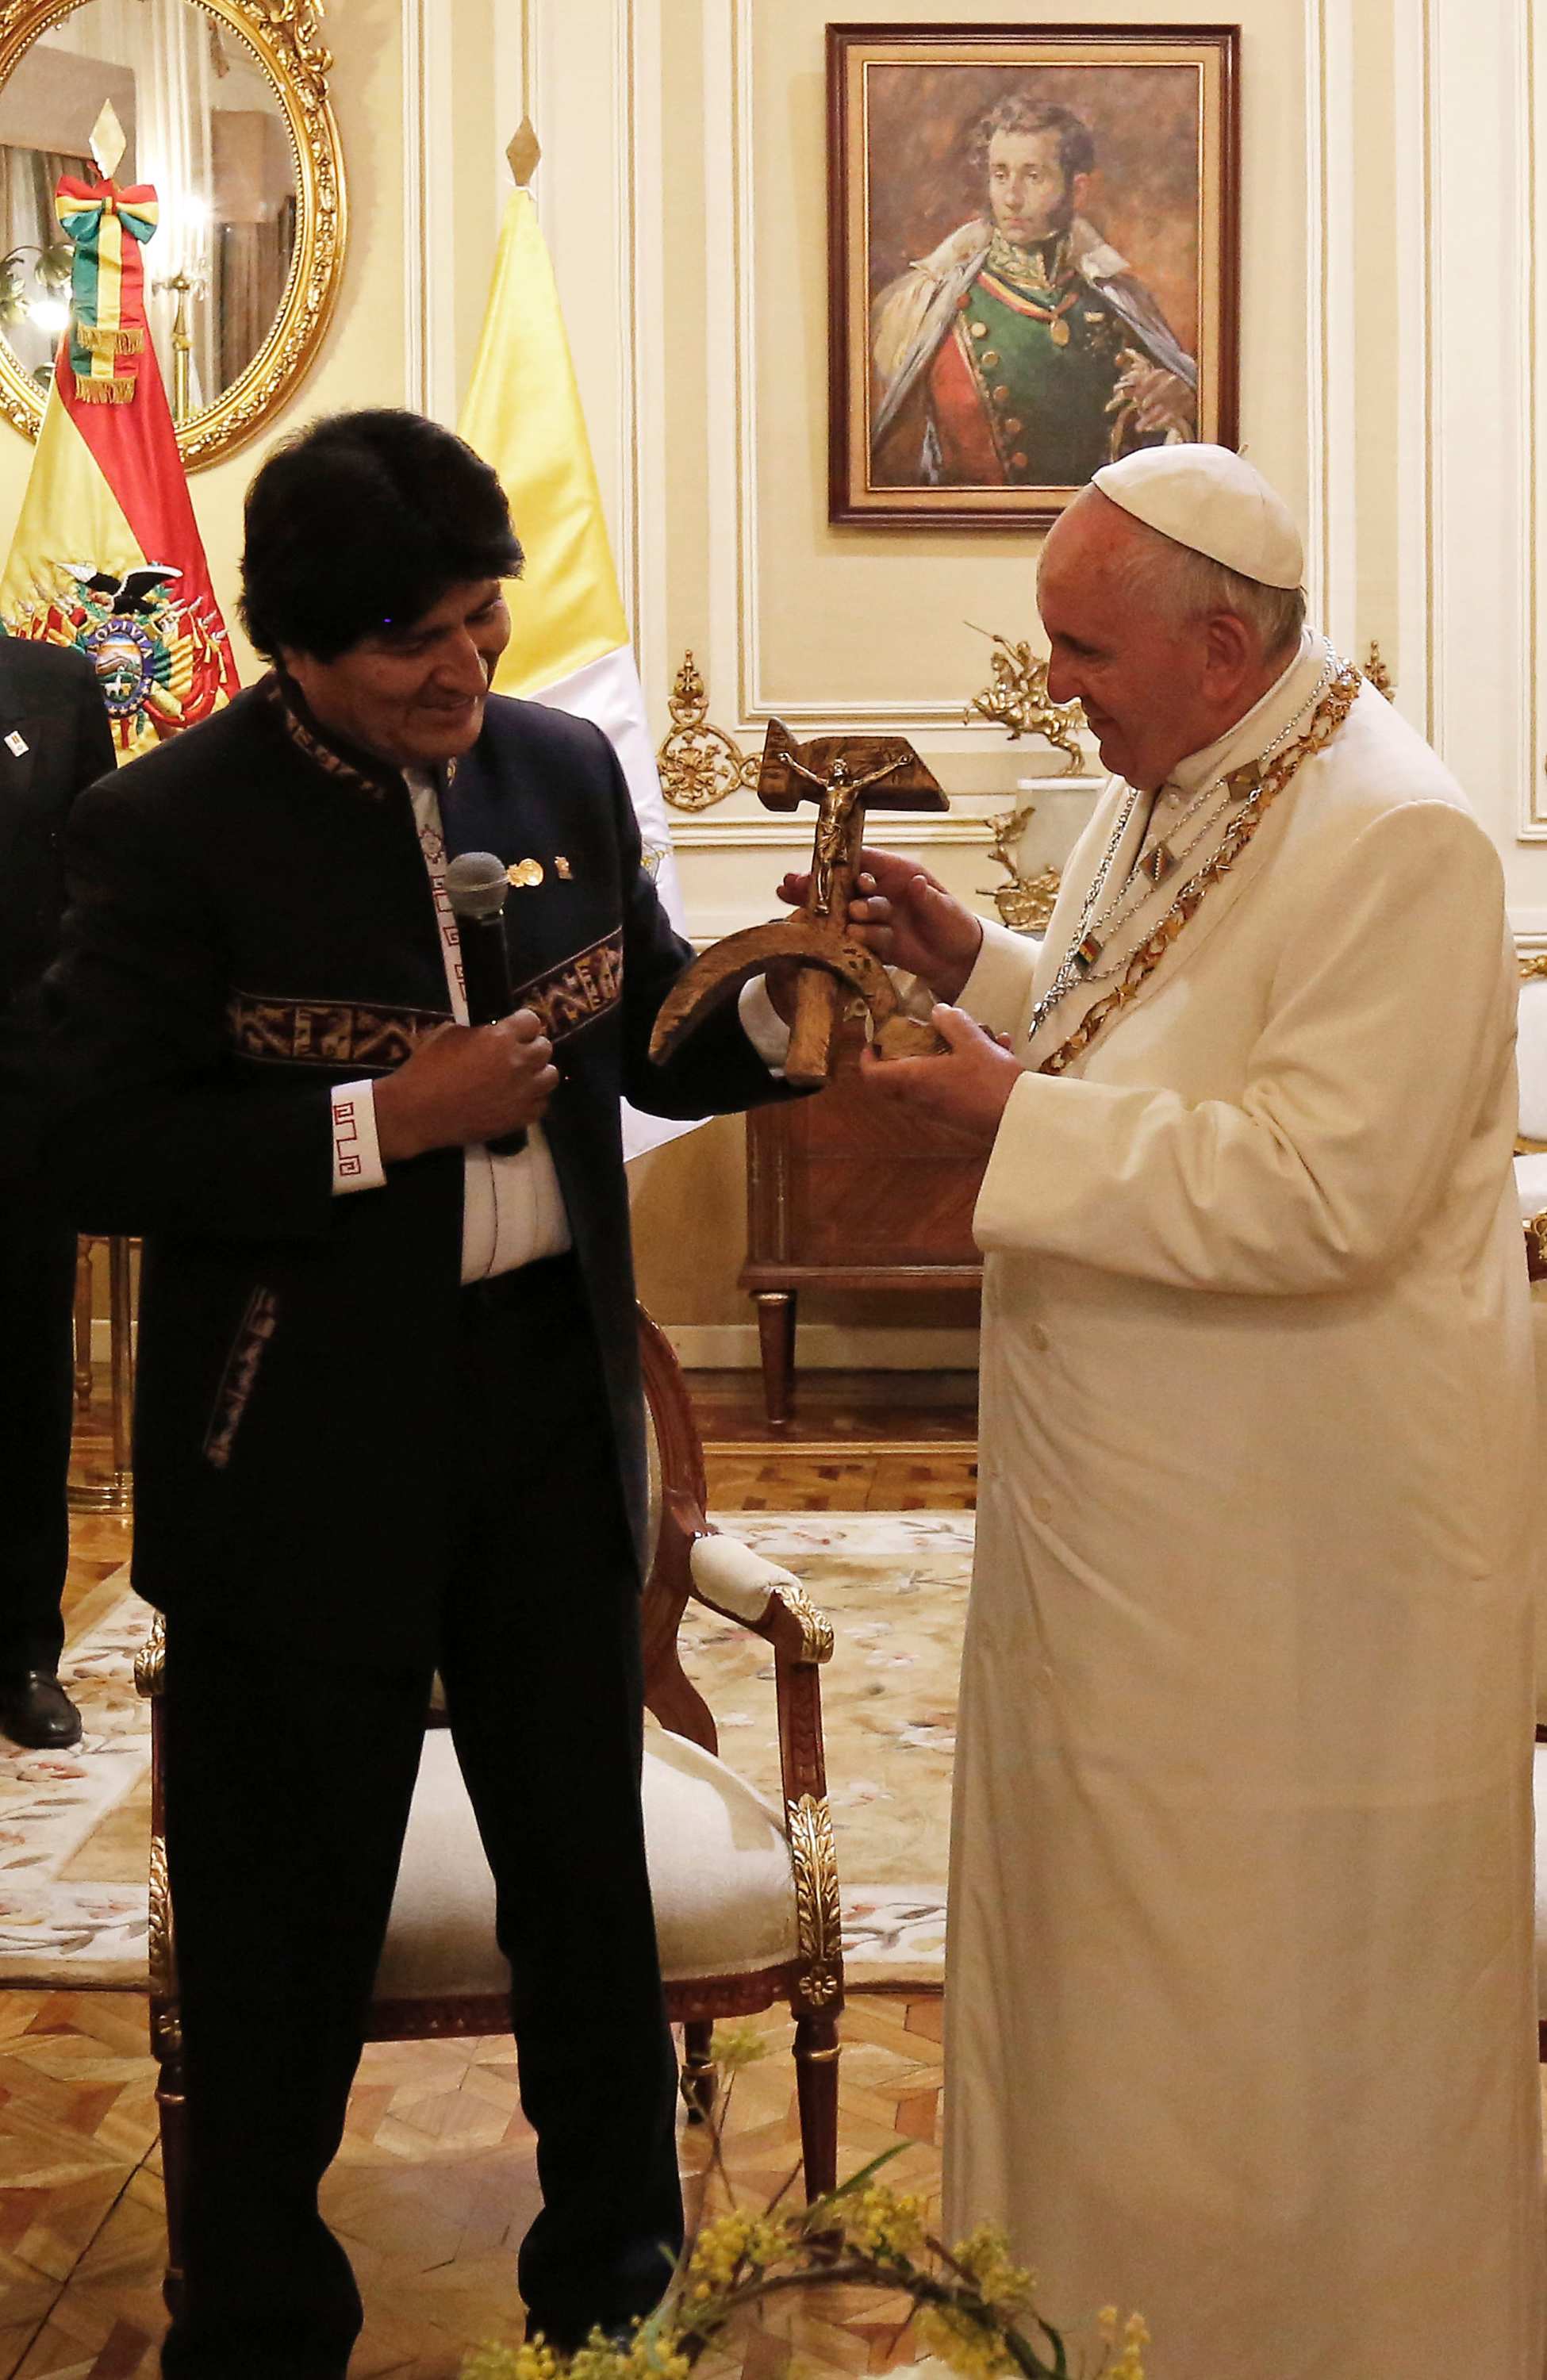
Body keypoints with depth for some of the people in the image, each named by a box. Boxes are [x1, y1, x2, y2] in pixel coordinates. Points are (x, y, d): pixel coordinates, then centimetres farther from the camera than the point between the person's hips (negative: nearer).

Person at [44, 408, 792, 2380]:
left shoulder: (563, 769, 4)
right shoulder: (174, 826, -12)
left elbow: (645, 1036, 13)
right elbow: (100, 1148, -16)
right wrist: (375, 1125, -24)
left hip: (551, 1395, 5)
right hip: (307, 1443, -4)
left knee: (590, 1867, 16)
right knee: (287, 1920, 11)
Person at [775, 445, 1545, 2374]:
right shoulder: (1158, 790, 8)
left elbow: (1320, 1188, -28)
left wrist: (1011, 1117, -24)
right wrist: (973, 964, 4)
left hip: (1302, 1544, -9)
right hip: (1131, 1494, 9)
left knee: (1292, 1982, 7)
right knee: (1114, 1927, 20)